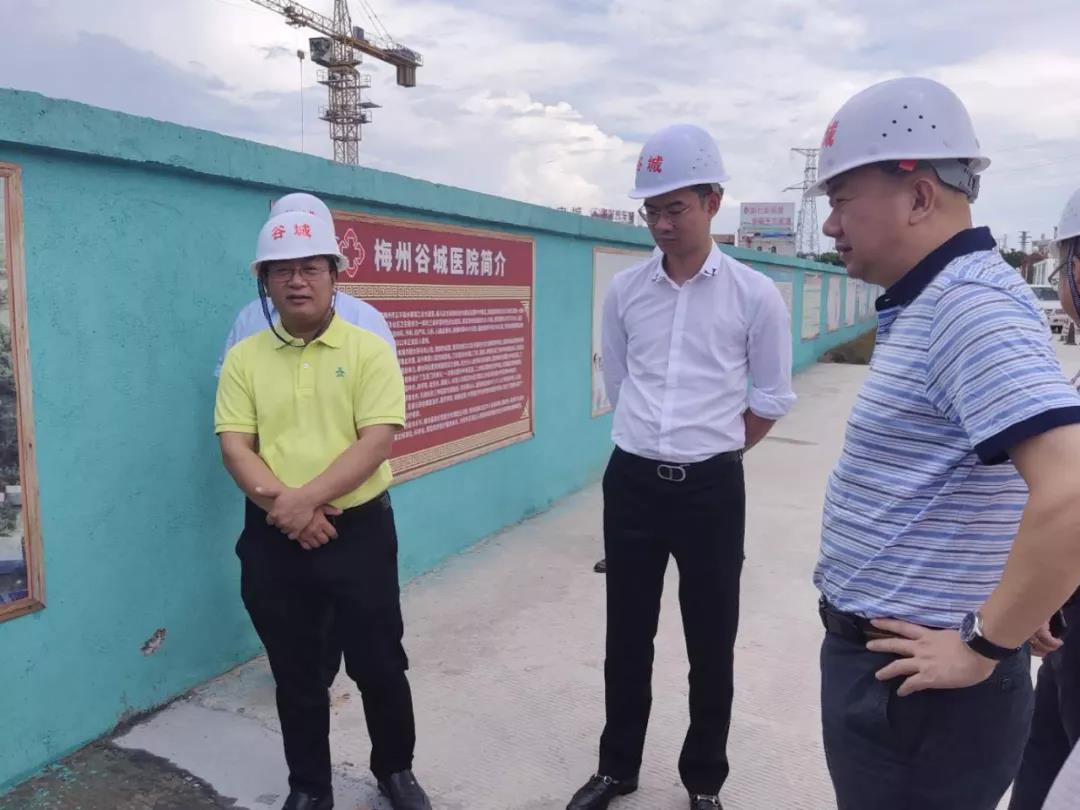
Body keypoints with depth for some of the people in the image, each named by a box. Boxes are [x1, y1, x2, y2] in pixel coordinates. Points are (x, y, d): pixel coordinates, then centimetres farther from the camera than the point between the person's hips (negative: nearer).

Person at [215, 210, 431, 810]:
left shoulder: (369, 350, -4)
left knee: (378, 663, 9)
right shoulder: (243, 358, 4)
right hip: (273, 539, 2)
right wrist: (282, 505, -17)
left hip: (359, 530, -2)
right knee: (295, 672, 15)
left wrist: (306, 498, -22)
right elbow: (234, 447, -2)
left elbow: (377, 441, -13)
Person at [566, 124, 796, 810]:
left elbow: (773, 399, 3)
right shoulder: (624, 291, 1)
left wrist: (709, 452, 9)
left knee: (711, 646, 11)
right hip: (632, 482, 2)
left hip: (712, 489, -2)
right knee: (627, 638, 14)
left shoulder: (754, 295, -6)